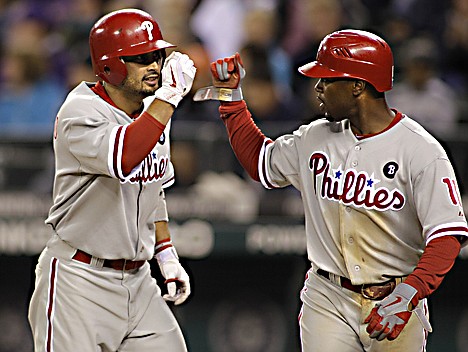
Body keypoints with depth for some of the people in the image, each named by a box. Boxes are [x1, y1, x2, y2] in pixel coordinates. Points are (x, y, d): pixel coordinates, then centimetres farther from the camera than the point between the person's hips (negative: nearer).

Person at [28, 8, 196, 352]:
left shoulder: (153, 112, 9)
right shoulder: (81, 112, -17)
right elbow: (123, 159, -38)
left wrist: (167, 257, 15)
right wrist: (171, 94, -35)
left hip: (136, 280, 7)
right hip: (79, 280, -7)